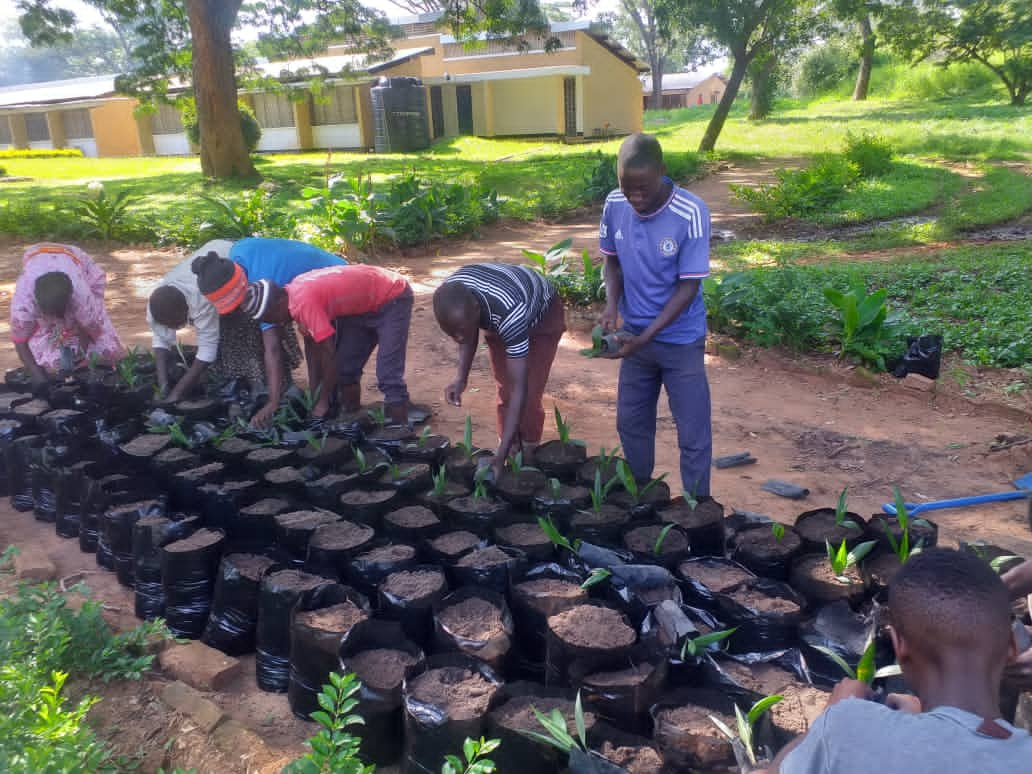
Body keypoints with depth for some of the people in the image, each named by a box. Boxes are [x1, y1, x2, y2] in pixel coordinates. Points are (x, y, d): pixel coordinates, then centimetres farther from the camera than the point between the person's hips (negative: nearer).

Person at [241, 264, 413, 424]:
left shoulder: (304, 301, -30)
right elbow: (311, 342, 6)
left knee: (388, 376, -17)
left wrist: (324, 401, -14)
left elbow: (329, 354, -27)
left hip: (393, 298, -10)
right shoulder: (293, 295, -3)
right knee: (345, 368, 8)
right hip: (364, 305, 10)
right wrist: (314, 393, 5)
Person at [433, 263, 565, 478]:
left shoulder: (509, 313, -47)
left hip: (542, 317, -4)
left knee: (529, 396, -11)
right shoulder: (452, 295, -31)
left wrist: (499, 457, -46)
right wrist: (461, 378, -25)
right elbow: (468, 333, -8)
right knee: (505, 392, 1)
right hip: (496, 318, 5)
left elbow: (520, 389, -44)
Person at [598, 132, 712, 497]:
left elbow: (688, 287, -19)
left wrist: (644, 338, -25)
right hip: (635, 335, 5)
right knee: (631, 423, 18)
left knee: (693, 435, 3)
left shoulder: (691, 214, -24)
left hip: (681, 340, -4)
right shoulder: (614, 205, -11)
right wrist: (612, 304, -14)